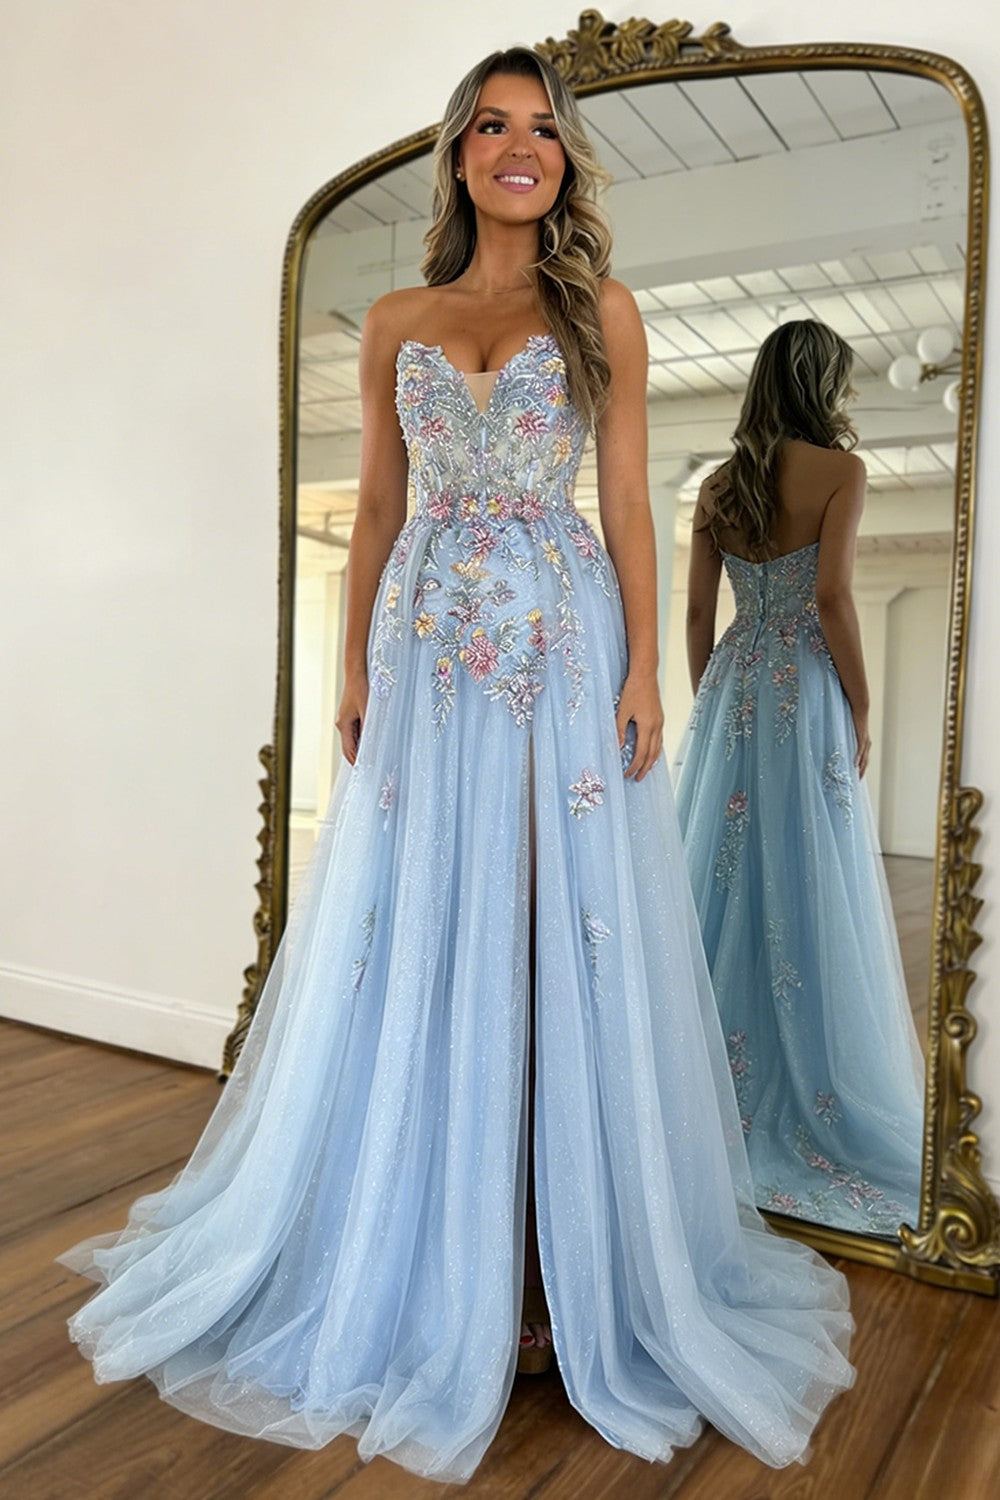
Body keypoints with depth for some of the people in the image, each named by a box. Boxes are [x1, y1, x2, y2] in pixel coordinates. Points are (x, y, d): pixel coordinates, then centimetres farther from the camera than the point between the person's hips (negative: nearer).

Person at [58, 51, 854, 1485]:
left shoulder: (603, 310, 9)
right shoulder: (395, 322, 15)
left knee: (561, 930, -2)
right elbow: (377, 510, 13)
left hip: (563, 640, -2)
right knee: (420, 934, 3)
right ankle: (424, 1256, 21)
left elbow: (629, 500, 3)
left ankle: (576, 1256, 15)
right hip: (429, 647, 2)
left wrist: (644, 667, -6)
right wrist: (355, 669, 6)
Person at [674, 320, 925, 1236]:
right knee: (809, 893, -1)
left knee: (723, 874, 11)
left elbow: (699, 614, 9)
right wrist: (861, 710, -7)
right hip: (805, 694, -5)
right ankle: (809, 1097, 7)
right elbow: (832, 598, -14)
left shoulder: (719, 485, 10)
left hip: (731, 694, 6)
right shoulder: (839, 469, -5)